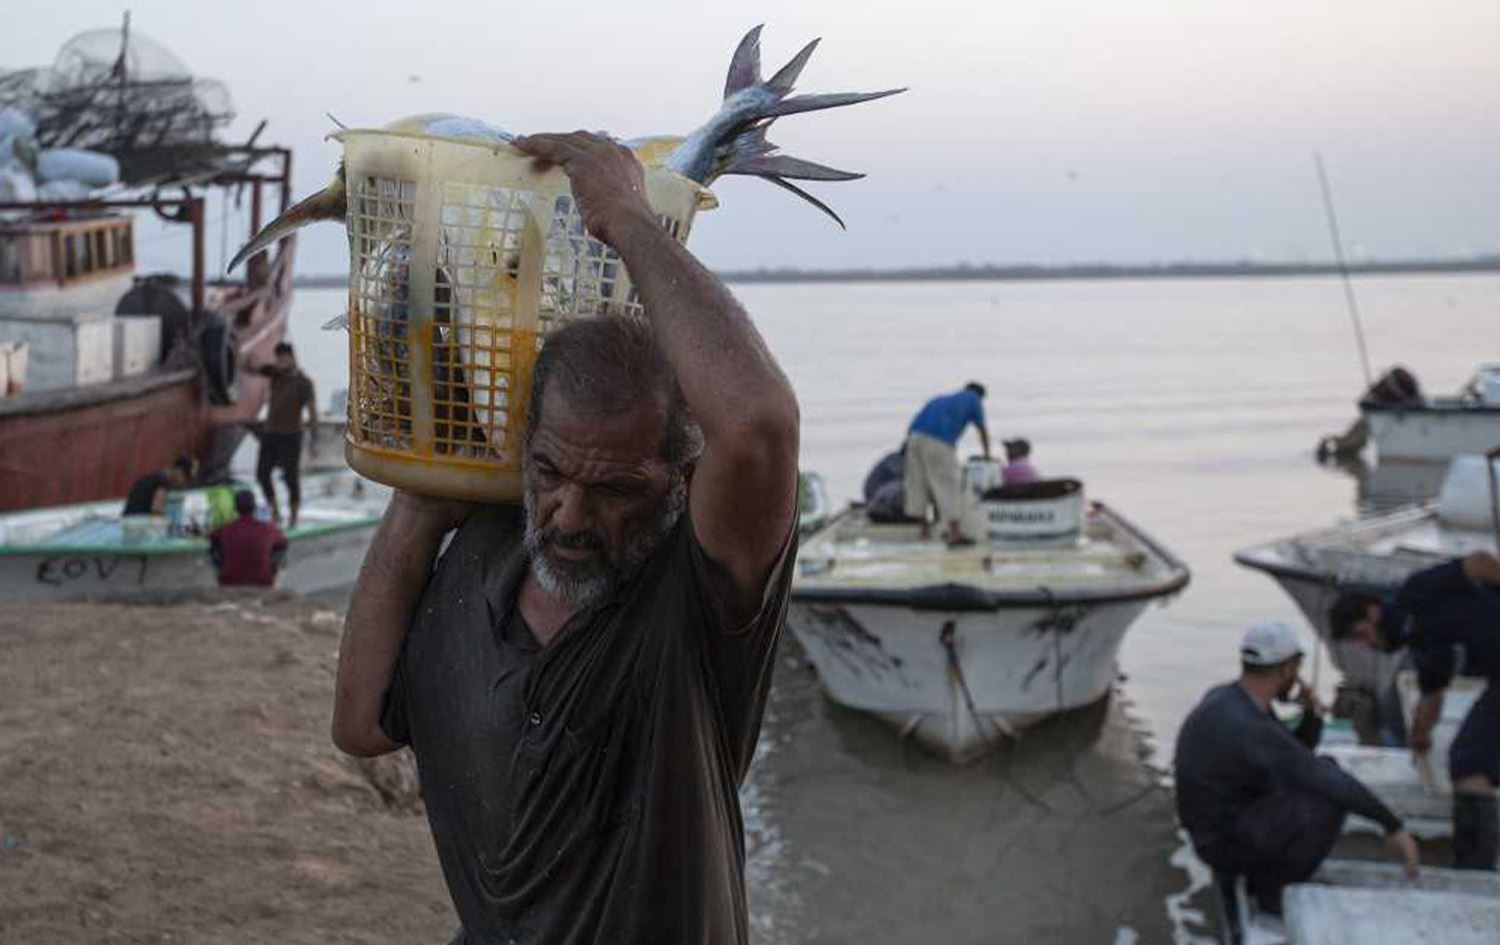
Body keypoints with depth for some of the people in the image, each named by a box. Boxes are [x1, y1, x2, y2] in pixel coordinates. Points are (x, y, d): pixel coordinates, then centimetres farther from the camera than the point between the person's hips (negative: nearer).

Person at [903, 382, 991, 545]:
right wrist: (987, 455, 36)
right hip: (938, 441, -7)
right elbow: (982, 430, 22)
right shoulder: (973, 398, 18)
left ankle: (925, 528, 24)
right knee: (947, 485, -6)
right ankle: (955, 534, -10)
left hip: (915, 434, 7)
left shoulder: (945, 399, 34)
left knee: (919, 483, 16)